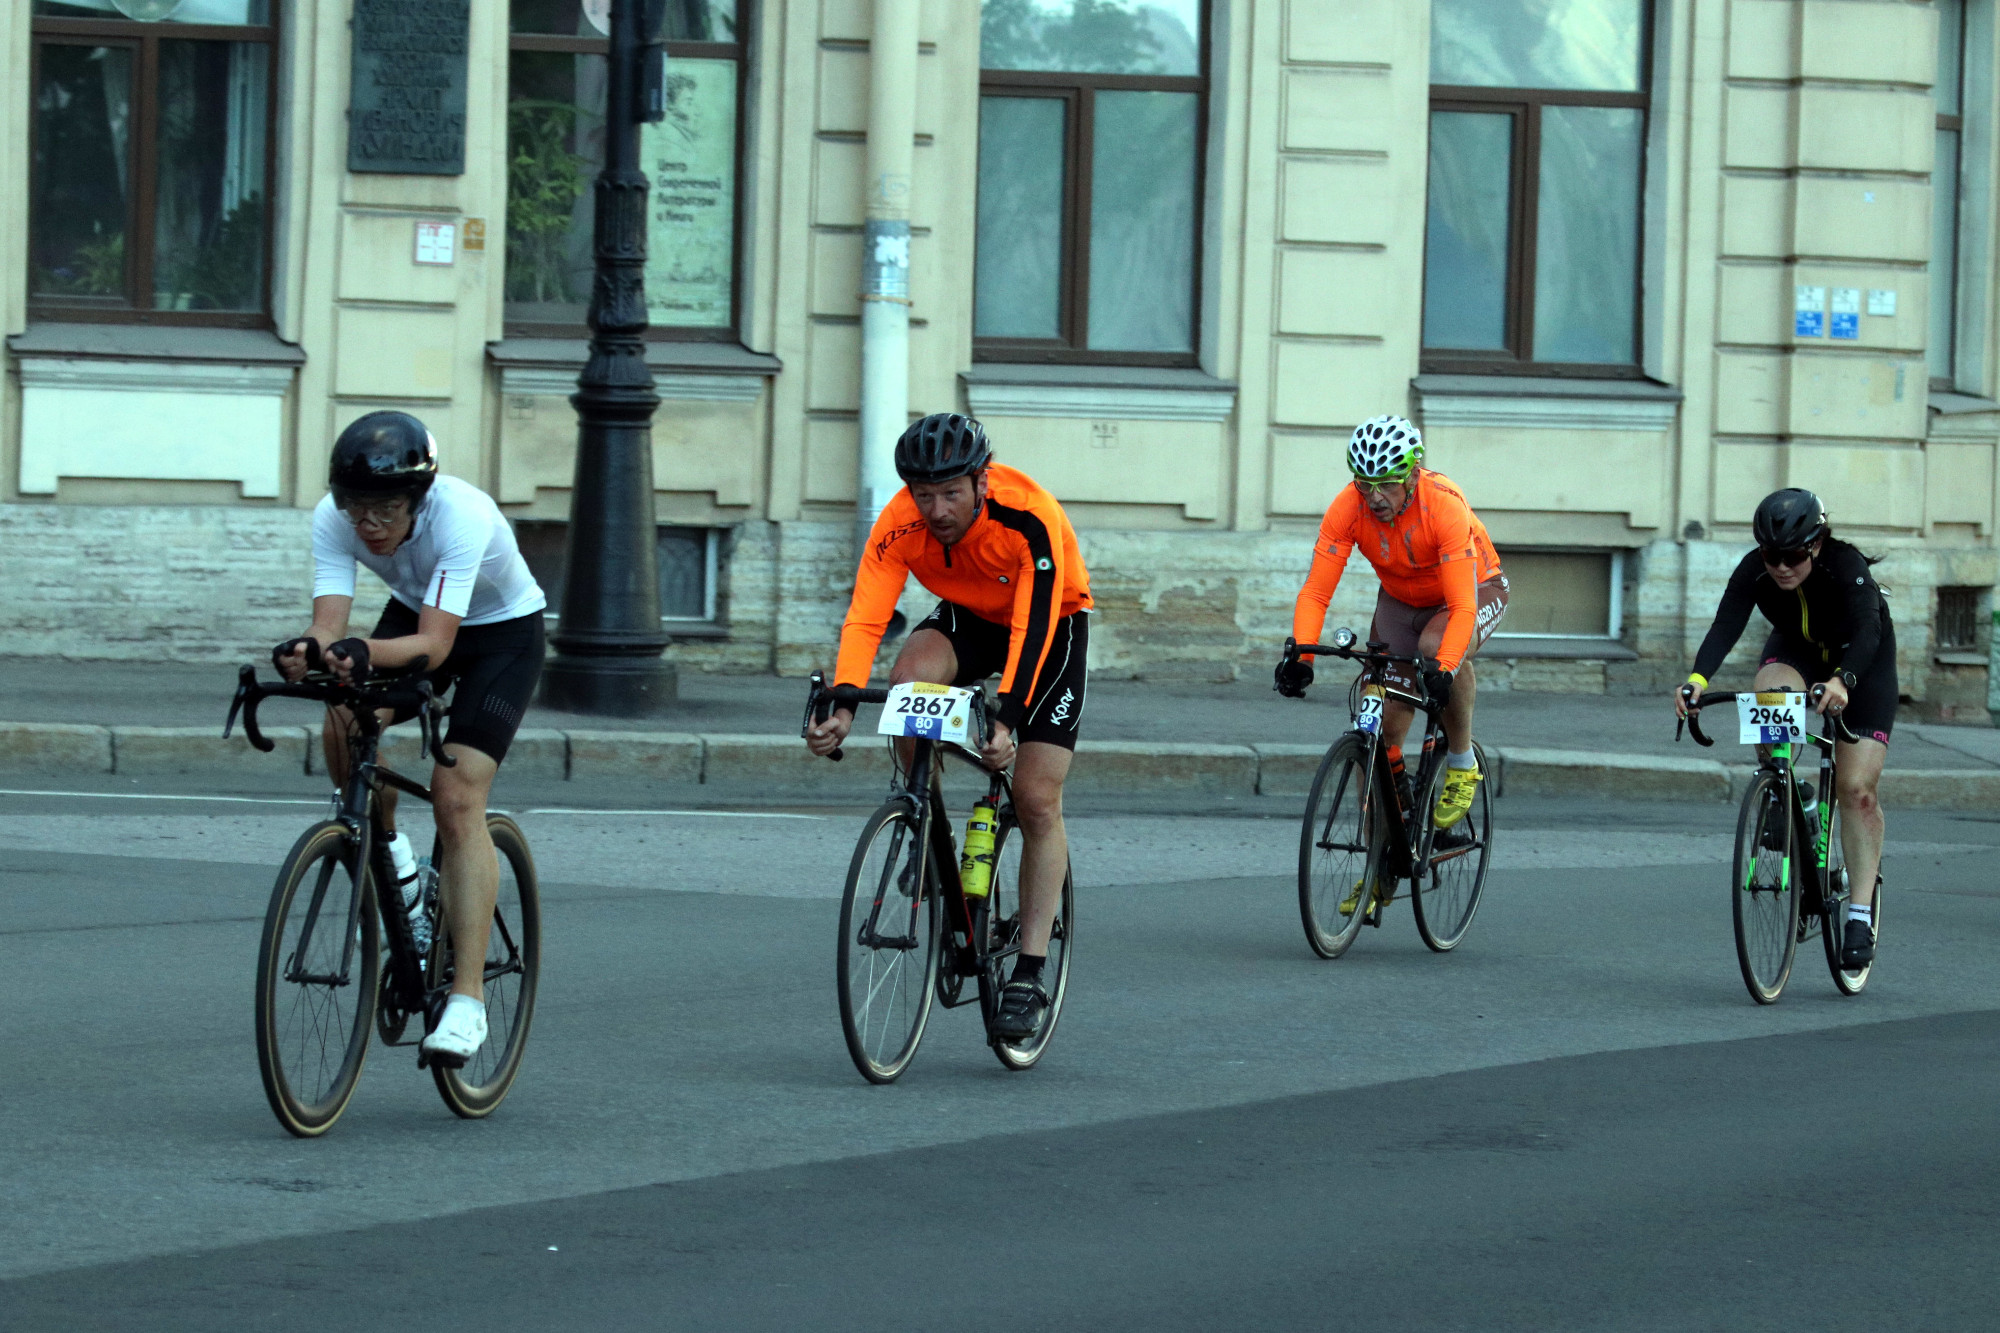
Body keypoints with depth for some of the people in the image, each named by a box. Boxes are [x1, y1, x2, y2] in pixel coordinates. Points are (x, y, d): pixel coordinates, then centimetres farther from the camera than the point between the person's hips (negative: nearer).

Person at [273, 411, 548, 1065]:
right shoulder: (334, 520, -25)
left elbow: (434, 644, -43)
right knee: (344, 721, -25)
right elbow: (329, 622, -32)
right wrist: (309, 652, -56)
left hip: (504, 631, -5)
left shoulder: (463, 516, -37)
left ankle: (467, 999, -19)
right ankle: (388, 856, 4)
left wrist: (364, 654, -61)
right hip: (415, 614, 5)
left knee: (458, 797, -19)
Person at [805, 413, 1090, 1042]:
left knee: (1037, 801, -10)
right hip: (968, 617, 3)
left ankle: (1029, 976, -4)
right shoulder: (900, 524, -26)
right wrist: (841, 707, -47)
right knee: (911, 675, -32)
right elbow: (865, 617, -32)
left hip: (1052, 623, -3)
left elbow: (1032, 632, -40)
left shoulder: (1030, 520, -35)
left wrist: (1008, 721, -52)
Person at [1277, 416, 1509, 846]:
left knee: (1436, 648, -39)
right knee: (1379, 733, -7)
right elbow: (1315, 592, -26)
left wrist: (1443, 669, -56)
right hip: (1400, 600, 4)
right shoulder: (1347, 509, -26)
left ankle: (1463, 765, -15)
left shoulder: (1444, 507, -36)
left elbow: (1462, 606, -41)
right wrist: (1299, 657, -43)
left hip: (1474, 590, -4)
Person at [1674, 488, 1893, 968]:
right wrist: (1696, 679, -58)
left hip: (1863, 661, -3)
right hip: (1796, 649, 3)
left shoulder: (1847, 567, -36)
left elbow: (1866, 631, -50)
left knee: (1856, 788, -11)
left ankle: (1861, 916, -7)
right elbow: (1725, 626, -39)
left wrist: (1841, 681, -69)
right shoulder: (1754, 571, -27)